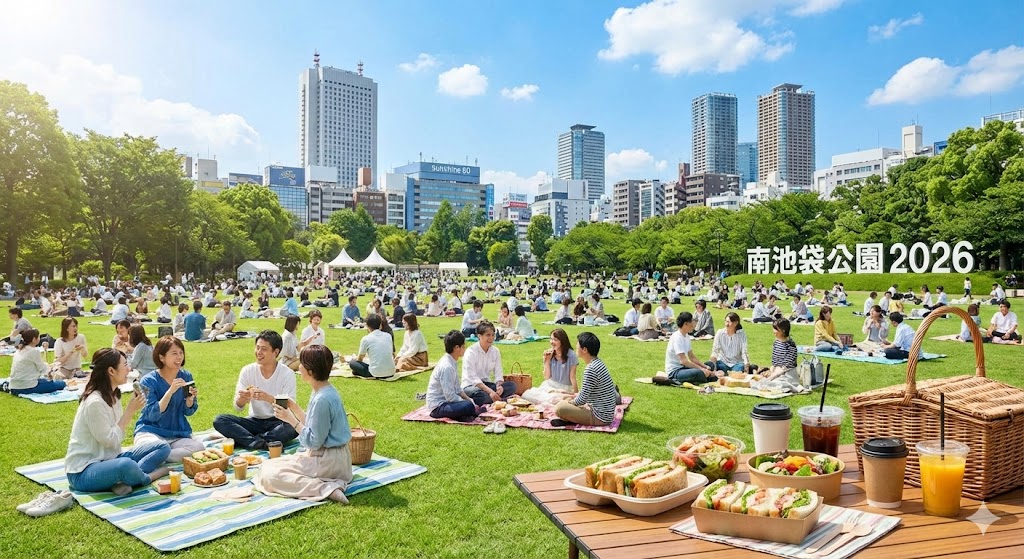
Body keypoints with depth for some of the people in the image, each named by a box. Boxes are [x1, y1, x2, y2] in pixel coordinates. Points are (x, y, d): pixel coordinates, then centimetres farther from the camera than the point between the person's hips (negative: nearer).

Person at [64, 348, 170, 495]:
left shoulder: (113, 396, 7)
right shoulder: (95, 402, -21)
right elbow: (111, 441, -19)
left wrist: (133, 409, -5)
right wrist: (130, 410, -17)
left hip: (109, 459, 10)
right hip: (84, 471, -9)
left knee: (162, 447, 1)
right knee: (127, 465, -40)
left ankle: (123, 480, -18)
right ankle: (149, 477, -7)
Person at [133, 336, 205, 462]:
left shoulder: (186, 376, 1)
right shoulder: (149, 380, -10)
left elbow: (188, 412, 6)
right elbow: (152, 415, -18)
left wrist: (190, 398, -16)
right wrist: (170, 391, -28)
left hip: (179, 433, 5)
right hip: (151, 431, -4)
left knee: (199, 448, -26)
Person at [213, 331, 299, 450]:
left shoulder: (287, 374, -8)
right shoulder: (247, 371, -1)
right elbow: (238, 408, -3)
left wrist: (269, 398, -32)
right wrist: (242, 399, -27)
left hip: (277, 422, -3)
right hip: (254, 421, 3)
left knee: (293, 427, -35)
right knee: (219, 420, -20)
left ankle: (244, 439, -23)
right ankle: (260, 444, -28)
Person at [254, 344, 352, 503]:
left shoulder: (322, 399, -24)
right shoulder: (325, 391, 6)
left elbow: (313, 441, -20)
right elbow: (313, 424, 13)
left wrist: (290, 419, -15)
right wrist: (293, 407, 4)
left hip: (327, 460, -10)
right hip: (335, 457, 10)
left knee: (268, 473, -9)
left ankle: (325, 489, -20)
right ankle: (331, 483, 7)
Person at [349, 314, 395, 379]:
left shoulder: (366, 339, -3)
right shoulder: (388, 336, 8)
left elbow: (359, 359, 11)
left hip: (376, 373, -4)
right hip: (391, 373, 4)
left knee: (352, 362, 14)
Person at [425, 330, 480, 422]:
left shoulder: (453, 363, 7)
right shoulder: (446, 366, -23)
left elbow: (457, 388, 14)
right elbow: (450, 396, -24)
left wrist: (469, 400, 0)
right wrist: (469, 402, -15)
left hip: (446, 400, 10)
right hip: (438, 407, -10)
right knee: (468, 406, -29)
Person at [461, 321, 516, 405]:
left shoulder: (495, 351, 3)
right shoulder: (471, 352, -15)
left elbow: (498, 374, 2)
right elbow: (473, 378, -21)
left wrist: (499, 386, -22)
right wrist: (490, 391, -32)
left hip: (486, 384, 6)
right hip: (471, 386, -6)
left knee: (512, 386, -18)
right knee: (482, 395, -41)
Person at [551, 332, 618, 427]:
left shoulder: (590, 369, -23)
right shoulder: (598, 363, 7)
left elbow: (582, 400, -19)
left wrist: (569, 402, -1)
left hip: (600, 418, -10)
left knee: (559, 408, -18)